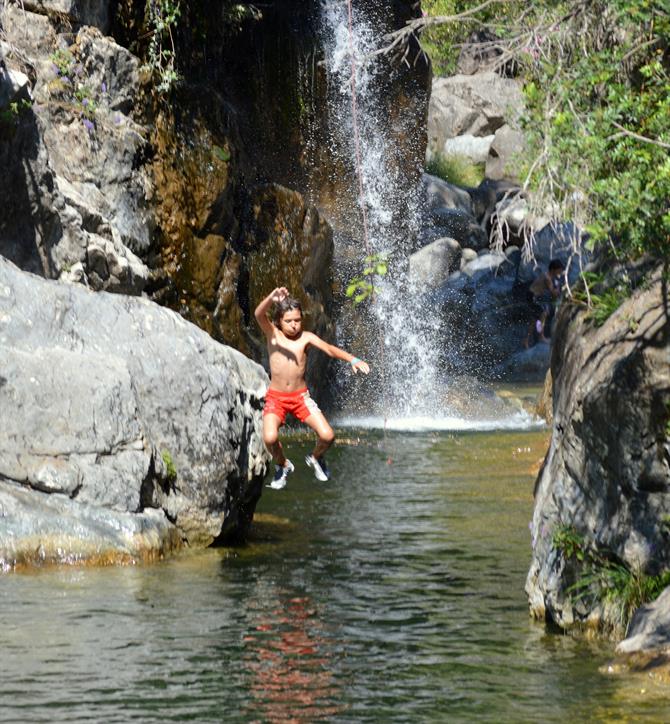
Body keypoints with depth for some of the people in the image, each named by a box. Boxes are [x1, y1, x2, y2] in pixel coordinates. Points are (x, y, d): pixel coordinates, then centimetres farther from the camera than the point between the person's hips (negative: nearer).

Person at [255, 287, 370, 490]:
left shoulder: (306, 338, -5)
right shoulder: (272, 334, -7)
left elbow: (329, 349, -18)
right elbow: (259, 314, -26)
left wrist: (353, 360, -36)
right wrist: (271, 298, -47)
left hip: (301, 396, 1)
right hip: (275, 397, -1)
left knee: (327, 436, -13)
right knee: (270, 438, -26)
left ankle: (316, 458, 24)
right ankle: (282, 465, 9)